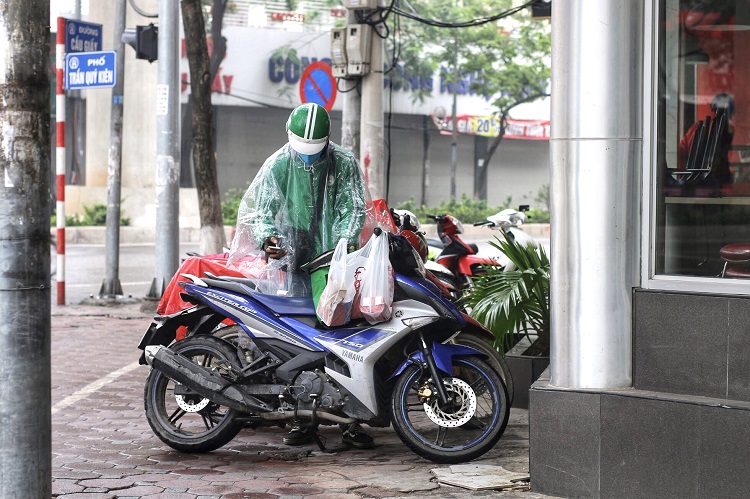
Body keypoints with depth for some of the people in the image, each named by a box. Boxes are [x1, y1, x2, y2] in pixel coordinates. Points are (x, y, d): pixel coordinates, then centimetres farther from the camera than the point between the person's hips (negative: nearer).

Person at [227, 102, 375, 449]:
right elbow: (261, 209, 4)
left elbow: (354, 207, 3)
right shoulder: (277, 166, 5)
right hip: (295, 261, 1)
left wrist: (348, 240, -15)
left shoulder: (344, 163, 5)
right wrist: (267, 237, -17)